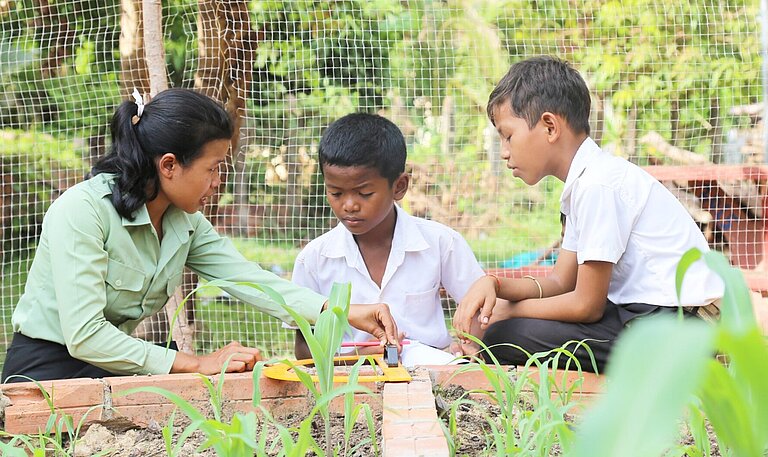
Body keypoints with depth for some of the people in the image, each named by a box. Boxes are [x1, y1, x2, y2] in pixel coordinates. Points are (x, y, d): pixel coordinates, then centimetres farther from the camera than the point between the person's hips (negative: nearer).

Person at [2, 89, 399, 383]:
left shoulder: (186, 223, 3)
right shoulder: (81, 211, -21)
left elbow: (249, 280, -5)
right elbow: (84, 335, -27)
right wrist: (196, 364, -27)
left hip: (110, 367, 7)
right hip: (46, 371, -7)